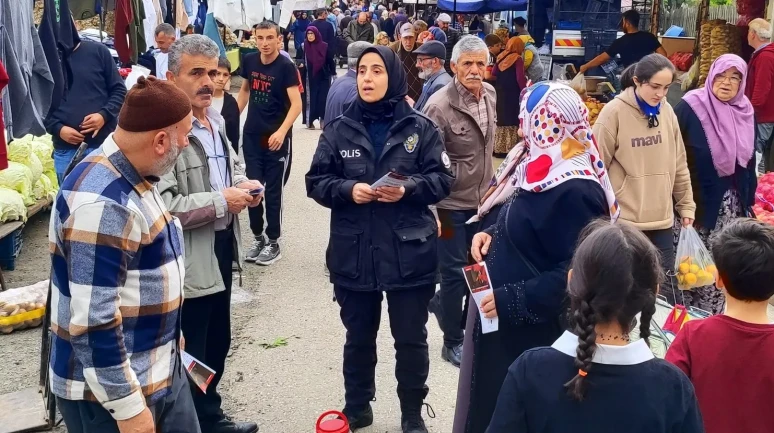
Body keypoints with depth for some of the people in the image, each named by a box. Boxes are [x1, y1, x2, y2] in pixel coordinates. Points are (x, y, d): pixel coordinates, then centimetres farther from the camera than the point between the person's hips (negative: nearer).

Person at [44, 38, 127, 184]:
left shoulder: (98, 51, 2)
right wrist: (58, 129, -10)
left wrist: (104, 115, -12)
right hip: (65, 149, 1)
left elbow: (119, 90, 5)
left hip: (103, 143, 0)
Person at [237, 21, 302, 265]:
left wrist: (281, 132, -32)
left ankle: (273, 243, 14)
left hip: (277, 138, -5)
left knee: (273, 190, 3)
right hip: (251, 135, 5)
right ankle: (258, 237, 22)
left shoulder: (286, 67, -13)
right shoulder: (249, 61, 2)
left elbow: (296, 104, -19)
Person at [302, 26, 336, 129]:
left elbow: (330, 61, 1)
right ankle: (310, 120, 4)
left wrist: (333, 74, 1)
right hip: (311, 77, 0)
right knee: (312, 98, 1)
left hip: (324, 76, 0)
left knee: (323, 98, -2)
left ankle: (323, 119, 3)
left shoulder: (324, 46, -2)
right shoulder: (304, 46, 0)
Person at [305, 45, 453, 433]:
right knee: (358, 338, 16)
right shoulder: (338, 129, 2)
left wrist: (408, 189, -19)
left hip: (409, 254, -1)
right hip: (353, 254, 1)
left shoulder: (419, 128, -1)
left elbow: (442, 179, -2)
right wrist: (347, 189, -17)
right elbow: (316, 182, 1)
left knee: (411, 339, 10)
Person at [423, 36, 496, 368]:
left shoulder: (490, 94, 2)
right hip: (451, 204, -7)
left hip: (482, 200, 7)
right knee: (455, 272, 4)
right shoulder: (440, 105, -20)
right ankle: (453, 343, 22)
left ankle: (440, 303, 43)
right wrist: (434, 211, -19)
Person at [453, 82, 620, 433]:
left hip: (535, 329, -9)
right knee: (492, 401, 20)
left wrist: (511, 301, -23)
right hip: (501, 317, 9)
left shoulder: (575, 191, -23)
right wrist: (491, 234, 2)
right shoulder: (542, 170, 7)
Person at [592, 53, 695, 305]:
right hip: (622, 220, -4)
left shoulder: (666, 111, 3)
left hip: (661, 218, 4)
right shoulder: (614, 112, -12)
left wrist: (686, 205, 13)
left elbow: (679, 163, 11)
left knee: (666, 286, 12)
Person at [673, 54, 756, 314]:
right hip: (696, 199, -5)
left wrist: (749, 198, 15)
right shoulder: (691, 107, -12)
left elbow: (749, 158, 14)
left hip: (731, 202, 5)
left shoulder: (745, 111, 5)